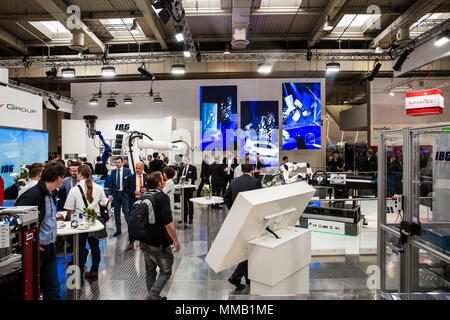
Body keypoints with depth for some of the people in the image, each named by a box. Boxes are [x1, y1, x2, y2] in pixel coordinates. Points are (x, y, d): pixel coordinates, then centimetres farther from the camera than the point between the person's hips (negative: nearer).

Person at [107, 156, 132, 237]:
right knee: (116, 212, 8)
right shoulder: (113, 172, 9)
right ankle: (118, 230, 18)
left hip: (124, 193, -4)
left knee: (126, 211, -8)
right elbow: (111, 184, 9)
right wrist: (110, 194, 0)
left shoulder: (127, 171, -1)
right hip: (116, 194, 4)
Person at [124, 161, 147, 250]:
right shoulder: (130, 177, 2)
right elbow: (126, 188, 2)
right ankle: (131, 241, 9)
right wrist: (134, 192, -12)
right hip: (133, 201, -1)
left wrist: (146, 189, -11)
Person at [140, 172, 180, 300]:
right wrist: (175, 240, -12)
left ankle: (154, 296, 30)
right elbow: (168, 222, -21)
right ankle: (153, 296, -5)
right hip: (159, 244, -7)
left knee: (150, 271, 19)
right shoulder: (163, 198, -17)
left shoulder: (143, 196, 5)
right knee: (165, 271, 6)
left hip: (144, 242, 7)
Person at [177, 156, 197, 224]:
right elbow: (178, 176, 15)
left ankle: (191, 218, 11)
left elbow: (195, 177, -9)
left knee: (190, 202, 3)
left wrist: (189, 182, -21)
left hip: (189, 187, -5)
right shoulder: (181, 168, 11)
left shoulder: (193, 168, -5)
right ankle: (184, 218, 19)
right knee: (184, 202, 11)